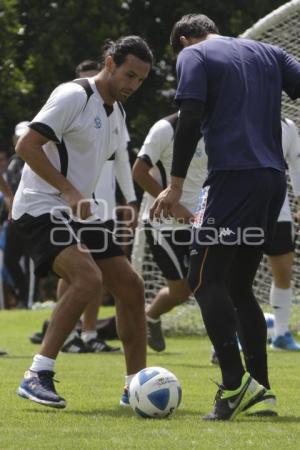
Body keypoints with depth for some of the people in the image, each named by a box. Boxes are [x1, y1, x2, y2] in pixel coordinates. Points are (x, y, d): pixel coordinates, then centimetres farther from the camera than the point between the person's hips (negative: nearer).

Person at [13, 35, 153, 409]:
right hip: (41, 208, -9)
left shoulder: (116, 112, 14)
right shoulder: (73, 96, -13)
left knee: (130, 286, 4)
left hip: (79, 213, 9)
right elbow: (26, 146, -19)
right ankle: (37, 377, -24)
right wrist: (69, 192, -22)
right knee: (88, 278, -29)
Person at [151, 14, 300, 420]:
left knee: (205, 280, -5)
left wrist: (176, 184, -7)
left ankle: (236, 383, -20)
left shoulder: (193, 55, 4)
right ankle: (261, 392, 7)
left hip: (232, 175, -7)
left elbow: (190, 120, -8)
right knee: (239, 286, 14)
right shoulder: (267, 52, 21)